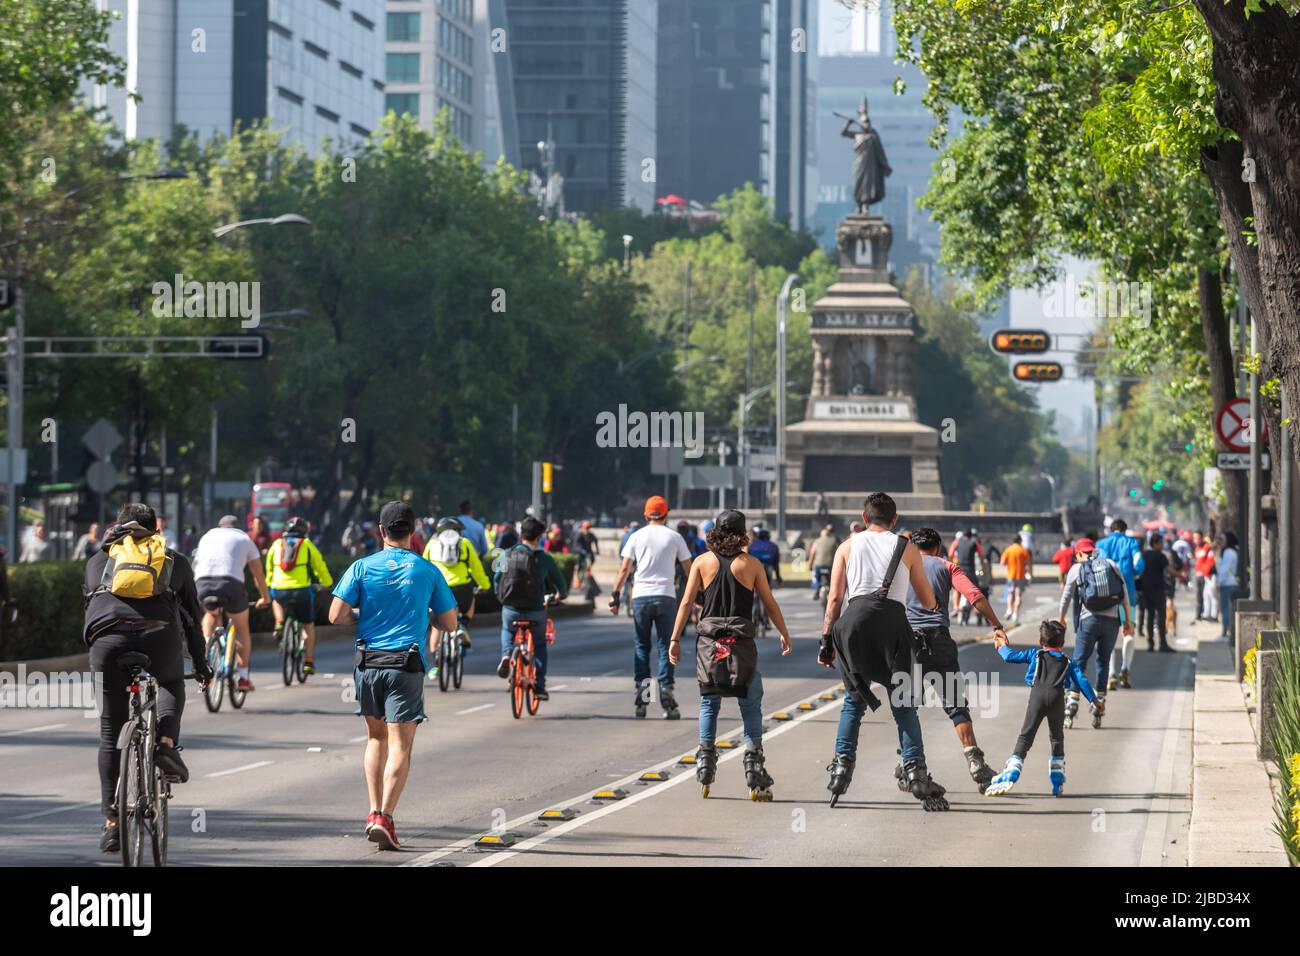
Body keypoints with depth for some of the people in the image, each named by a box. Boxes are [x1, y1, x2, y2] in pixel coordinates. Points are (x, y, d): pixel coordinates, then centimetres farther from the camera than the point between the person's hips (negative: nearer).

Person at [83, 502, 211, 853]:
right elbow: (191, 615, 29)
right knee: (172, 686, 34)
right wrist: (200, 664, 36)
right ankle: (167, 743, 5)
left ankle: (111, 822, 4)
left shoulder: (99, 560, 27)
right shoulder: (174, 560, 25)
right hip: (159, 634, 0)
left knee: (111, 733, 9)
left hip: (107, 637, 0)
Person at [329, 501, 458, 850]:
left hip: (368, 663, 2)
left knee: (376, 737, 20)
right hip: (406, 666, -2)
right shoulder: (428, 571, 2)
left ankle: (374, 811, 13)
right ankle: (384, 818, -18)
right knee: (399, 746, -4)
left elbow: (336, 616, -4)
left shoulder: (362, 568, 1)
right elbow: (450, 623, 7)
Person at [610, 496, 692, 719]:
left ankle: (642, 687, 0)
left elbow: (624, 569, 2)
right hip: (666, 596, -1)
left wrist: (615, 595, 7)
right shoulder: (674, 537, 4)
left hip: (640, 596, 1)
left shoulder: (636, 536, 5)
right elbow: (689, 569, 7)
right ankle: (665, 690, -6)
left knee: (641, 646, 10)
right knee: (665, 646, 2)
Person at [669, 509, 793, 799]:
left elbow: (687, 602, 1)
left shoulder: (702, 562, 4)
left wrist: (675, 639, 4)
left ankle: (705, 762, 8)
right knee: (750, 704, 6)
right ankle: (753, 762, 0)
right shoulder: (751, 564, 2)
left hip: (708, 638, 1)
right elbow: (770, 604, 6)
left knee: (709, 701, 12)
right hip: (741, 638, -1)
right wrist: (784, 634, 18)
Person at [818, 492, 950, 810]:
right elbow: (928, 601, 21)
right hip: (892, 620, -1)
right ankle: (915, 770, -9)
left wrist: (826, 641, 11)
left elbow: (834, 598, 10)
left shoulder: (847, 547, 18)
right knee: (903, 703, 2)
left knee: (854, 699, 14)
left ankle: (842, 766, 6)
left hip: (855, 618, 1)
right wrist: (936, 608, 44)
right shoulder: (907, 548, 17)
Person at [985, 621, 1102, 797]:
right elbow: (1081, 680, 19)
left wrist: (1003, 647, 46)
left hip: (1037, 695, -1)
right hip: (1057, 697, 1)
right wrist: (1094, 700, 24)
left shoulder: (1034, 654, 25)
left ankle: (1009, 777, -18)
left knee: (1025, 736, -4)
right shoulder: (1068, 663, 27)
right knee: (1057, 739, 18)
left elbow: (1011, 657, 26)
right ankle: (1058, 784, 19)